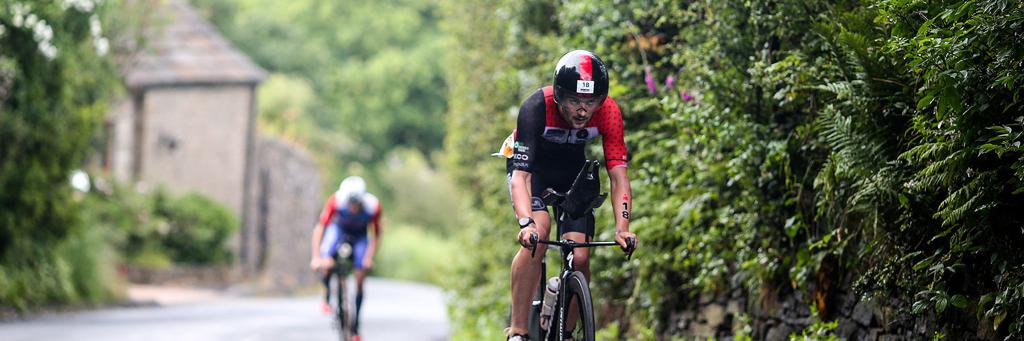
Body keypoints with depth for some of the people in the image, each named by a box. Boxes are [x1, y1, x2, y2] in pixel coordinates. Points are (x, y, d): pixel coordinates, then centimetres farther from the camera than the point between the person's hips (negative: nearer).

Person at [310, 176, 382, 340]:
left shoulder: (373, 206, -33)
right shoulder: (335, 201, -36)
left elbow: (376, 235, -18)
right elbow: (319, 228, -29)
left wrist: (369, 257, -28)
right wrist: (316, 257, -35)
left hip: (359, 236, 1)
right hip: (338, 229, -1)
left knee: (359, 281, -5)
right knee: (325, 264, -27)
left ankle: (355, 326, 9)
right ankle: (327, 295, 5)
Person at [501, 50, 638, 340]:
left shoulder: (609, 113, -29)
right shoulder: (536, 108, -37)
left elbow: (618, 175, -28)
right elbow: (521, 175, -40)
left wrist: (622, 227, -42)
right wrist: (526, 224, -56)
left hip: (572, 167, 3)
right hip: (529, 163, -3)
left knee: (580, 258, -12)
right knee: (538, 232, -29)